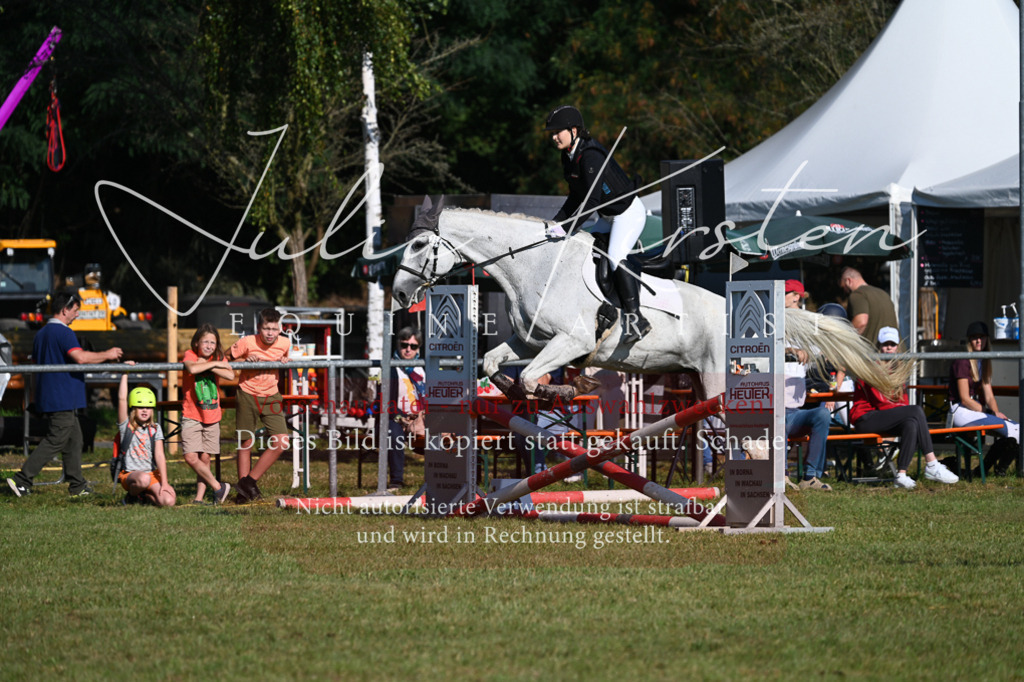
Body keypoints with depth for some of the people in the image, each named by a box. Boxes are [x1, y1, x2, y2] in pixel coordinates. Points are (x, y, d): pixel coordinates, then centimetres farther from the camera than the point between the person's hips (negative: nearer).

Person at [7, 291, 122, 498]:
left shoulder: (41, 334, 15)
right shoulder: (63, 333, -15)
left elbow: (35, 362, 24)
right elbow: (80, 357, -28)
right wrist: (106, 355, -15)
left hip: (47, 398, 10)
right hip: (63, 399, -10)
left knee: (74, 440, 13)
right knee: (55, 441, -8)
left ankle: (77, 486, 14)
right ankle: (22, 480, -11)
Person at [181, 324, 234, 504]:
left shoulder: (218, 357, 5)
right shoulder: (190, 355, -6)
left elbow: (230, 375, -15)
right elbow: (192, 369, -31)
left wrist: (207, 366, -19)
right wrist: (215, 364, -21)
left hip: (212, 415, 3)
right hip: (191, 416, -3)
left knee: (205, 458, 3)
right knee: (191, 457, -13)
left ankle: (199, 497, 10)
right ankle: (218, 487, 0)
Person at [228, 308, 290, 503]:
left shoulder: (285, 344, -9)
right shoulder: (247, 343, -18)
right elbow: (226, 359, -5)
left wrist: (284, 362, -10)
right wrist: (246, 361, -23)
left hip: (271, 397, 3)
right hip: (248, 395, -3)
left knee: (281, 443, -10)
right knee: (245, 443, 5)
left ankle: (249, 481, 2)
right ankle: (243, 493, 15)